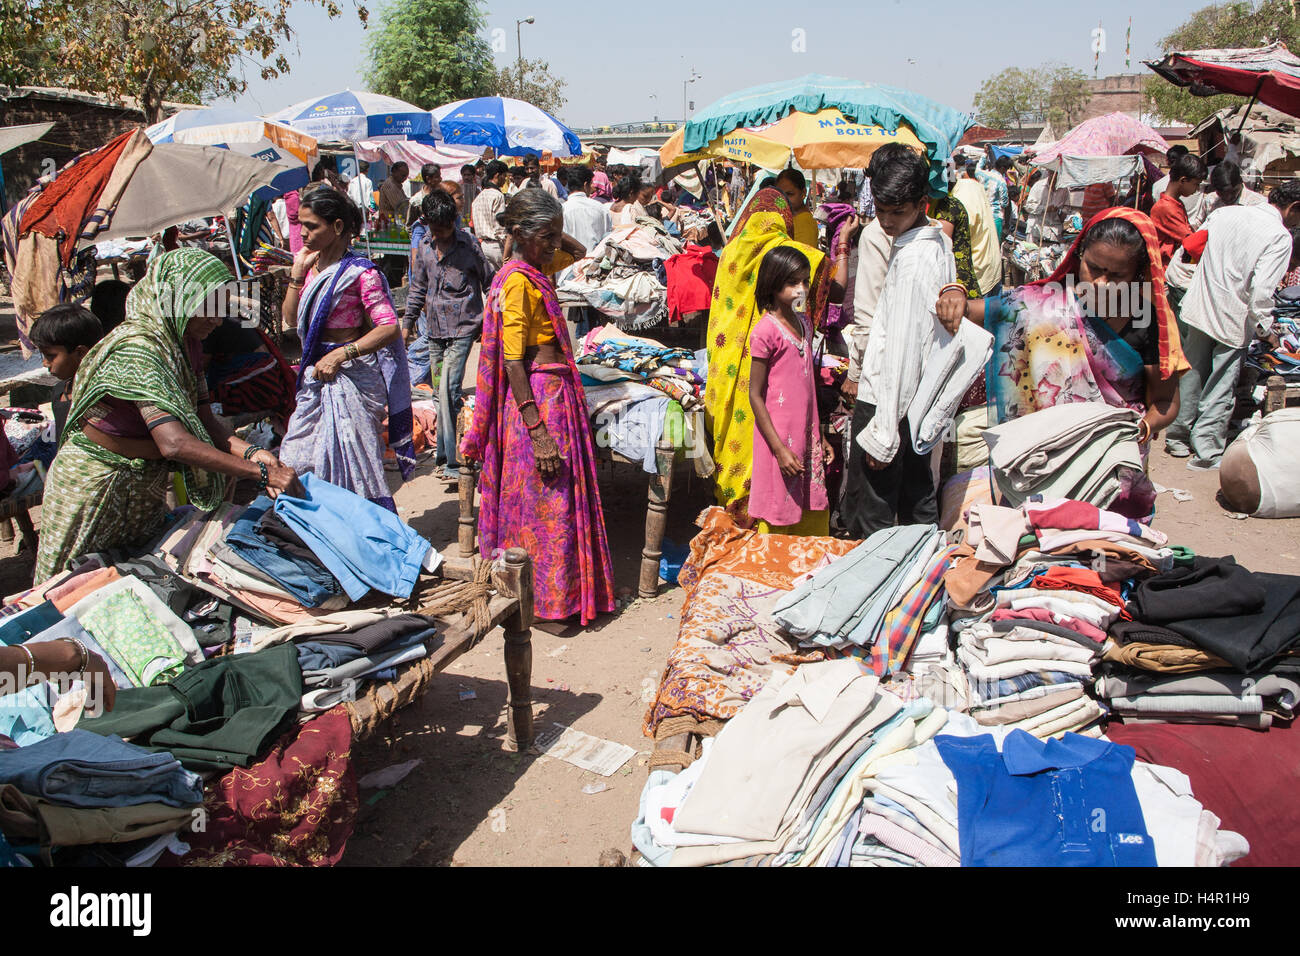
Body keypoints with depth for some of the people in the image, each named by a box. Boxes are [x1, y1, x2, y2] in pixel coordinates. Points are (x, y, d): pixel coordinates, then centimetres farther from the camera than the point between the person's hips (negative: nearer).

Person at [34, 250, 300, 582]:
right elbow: (175, 443, -39)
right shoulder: (138, 348, -29)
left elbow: (204, 421, -4)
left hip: (147, 485, 8)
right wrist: (261, 472, -41)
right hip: (96, 484, -8)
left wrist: (250, 451, -22)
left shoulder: (186, 343, -2)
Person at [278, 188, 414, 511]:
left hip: (351, 375, -8)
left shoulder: (360, 272, -14)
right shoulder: (312, 265, 9)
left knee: (354, 464, -4)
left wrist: (341, 355, -26)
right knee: (298, 461, 12)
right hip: (315, 374, 8)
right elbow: (291, 317, 11)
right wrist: (298, 272, 1)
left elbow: (389, 327, -21)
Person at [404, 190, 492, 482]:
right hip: (433, 329, 5)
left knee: (447, 392, -15)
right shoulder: (424, 247, 7)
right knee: (442, 394, 8)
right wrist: (408, 323, 20)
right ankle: (447, 453, 19)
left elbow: (490, 282, 2)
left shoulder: (468, 245, -7)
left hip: (462, 328, -5)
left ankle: (449, 460, -10)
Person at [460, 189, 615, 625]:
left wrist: (554, 235, 8)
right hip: (537, 397, -10)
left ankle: (553, 591, 29)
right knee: (544, 501, 0)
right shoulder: (518, 282, -17)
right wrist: (537, 430, -26)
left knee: (556, 498, 16)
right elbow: (512, 362, -22)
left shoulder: (537, 269, 9)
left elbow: (578, 253, 31)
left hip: (557, 392, 10)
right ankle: (544, 602, 13)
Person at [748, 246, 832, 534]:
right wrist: (779, 448, -16)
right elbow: (755, 395, -13)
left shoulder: (804, 323, 9)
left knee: (815, 517, 13)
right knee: (779, 521, 3)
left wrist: (819, 435, 16)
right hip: (779, 437, -7)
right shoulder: (766, 331, -14)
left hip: (806, 435, 7)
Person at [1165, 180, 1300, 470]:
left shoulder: (1224, 212, 2)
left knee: (1192, 376, 18)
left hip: (1198, 307, 5)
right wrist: (1264, 326, -11)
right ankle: (1207, 452, 10)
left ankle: (1177, 437, 28)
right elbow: (1261, 289, -23)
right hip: (1233, 320, -5)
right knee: (1220, 388, 5)